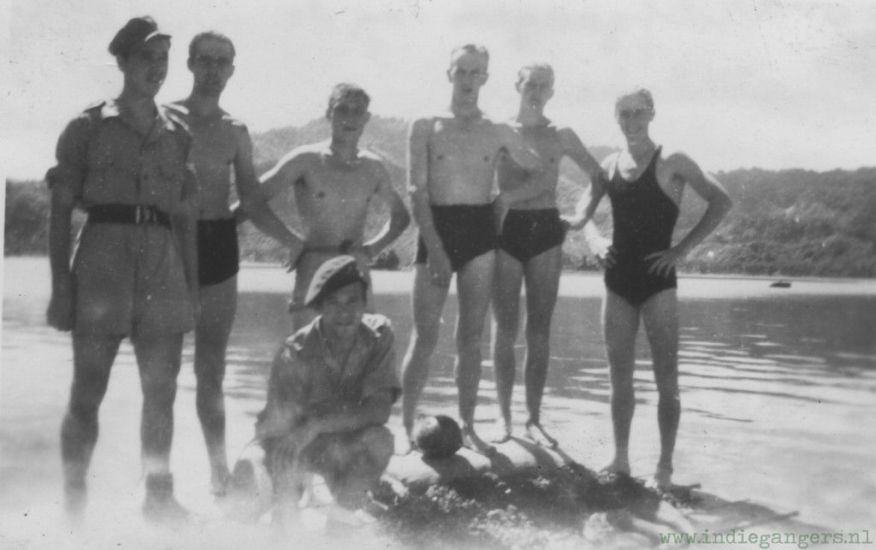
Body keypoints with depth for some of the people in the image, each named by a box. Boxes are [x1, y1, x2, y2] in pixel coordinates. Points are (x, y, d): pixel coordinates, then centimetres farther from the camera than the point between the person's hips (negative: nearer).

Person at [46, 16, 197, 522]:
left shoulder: (178, 135, 16)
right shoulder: (88, 127, 6)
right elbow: (61, 210, 3)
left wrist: (193, 285, 10)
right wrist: (60, 281, -6)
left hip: (164, 265, 3)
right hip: (103, 257, -3)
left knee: (162, 390, 3)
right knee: (88, 389, -2)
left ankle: (159, 494, 14)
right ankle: (74, 500, 10)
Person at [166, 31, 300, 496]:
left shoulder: (235, 131, 11)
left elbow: (254, 206, 13)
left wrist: (302, 245, 7)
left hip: (219, 244, 3)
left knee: (211, 368, 5)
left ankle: (219, 470, 10)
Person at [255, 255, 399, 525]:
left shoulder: (378, 335, -17)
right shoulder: (295, 353, -24)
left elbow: (379, 409, -23)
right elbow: (279, 424, -24)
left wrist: (316, 426, -34)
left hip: (347, 440, 2)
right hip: (297, 446, -2)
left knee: (379, 441, -29)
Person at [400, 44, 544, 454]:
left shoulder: (498, 133, 11)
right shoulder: (425, 128, 5)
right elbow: (417, 192, -4)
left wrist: (507, 198, 3)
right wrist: (434, 248, -14)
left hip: (480, 233, 2)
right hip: (437, 230, -2)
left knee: (471, 338, 5)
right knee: (424, 336, -5)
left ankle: (467, 426, 12)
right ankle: (406, 427, 3)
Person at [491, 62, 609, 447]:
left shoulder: (562, 136, 9)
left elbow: (600, 177, 13)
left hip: (546, 231, 1)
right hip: (506, 230, -1)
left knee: (540, 331, 1)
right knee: (505, 329, 0)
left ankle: (534, 419, 8)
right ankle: (503, 416, 7)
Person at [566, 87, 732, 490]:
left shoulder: (672, 163, -3)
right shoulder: (609, 166, 10)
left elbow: (721, 202, -8)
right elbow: (582, 214, 11)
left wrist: (683, 248, -11)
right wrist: (594, 239, -10)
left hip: (658, 280, -4)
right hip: (618, 279, 5)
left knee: (666, 379, -2)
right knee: (620, 377, 8)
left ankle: (665, 467, 4)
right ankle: (620, 459, 18)